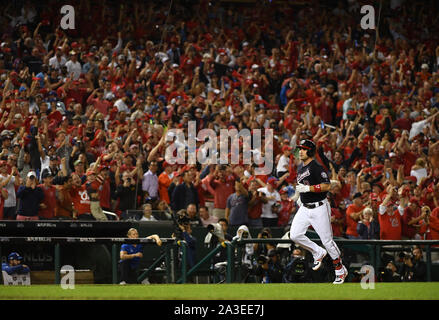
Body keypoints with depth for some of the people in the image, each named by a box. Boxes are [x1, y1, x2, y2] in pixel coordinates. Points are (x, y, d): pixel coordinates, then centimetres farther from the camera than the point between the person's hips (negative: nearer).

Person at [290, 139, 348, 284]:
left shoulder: (316, 167, -14)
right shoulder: (300, 168, 13)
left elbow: (327, 186, -22)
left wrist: (308, 188, -27)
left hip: (319, 208, -8)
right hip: (305, 208, 8)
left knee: (327, 240, -4)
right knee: (295, 235, -8)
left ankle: (340, 270, 10)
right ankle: (318, 253, 14)